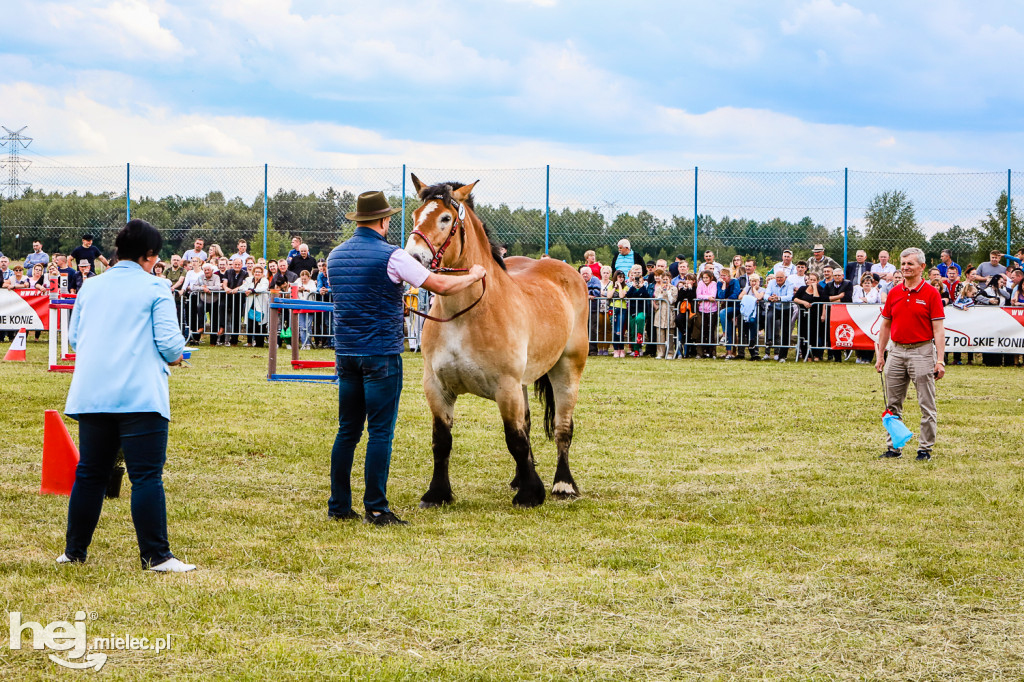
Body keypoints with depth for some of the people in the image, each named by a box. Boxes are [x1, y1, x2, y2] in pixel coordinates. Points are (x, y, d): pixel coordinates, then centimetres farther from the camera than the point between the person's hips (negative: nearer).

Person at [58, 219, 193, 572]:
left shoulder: (90, 288, 13)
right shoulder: (156, 289, -2)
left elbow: (74, 338, 20)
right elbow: (169, 343, -6)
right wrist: (174, 357, 15)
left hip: (92, 395, 5)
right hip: (140, 395, -5)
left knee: (89, 473, 14)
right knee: (147, 476, -6)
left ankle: (74, 551, 19)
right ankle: (156, 556, -9)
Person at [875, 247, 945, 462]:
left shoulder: (931, 293, -5)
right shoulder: (894, 293, 9)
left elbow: (938, 329, -8)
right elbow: (885, 325, 15)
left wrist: (940, 361, -14)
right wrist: (880, 355, 11)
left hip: (922, 352, -5)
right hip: (897, 352, 5)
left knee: (927, 406, -1)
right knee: (892, 404, 9)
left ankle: (925, 448, 6)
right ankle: (894, 447, 17)